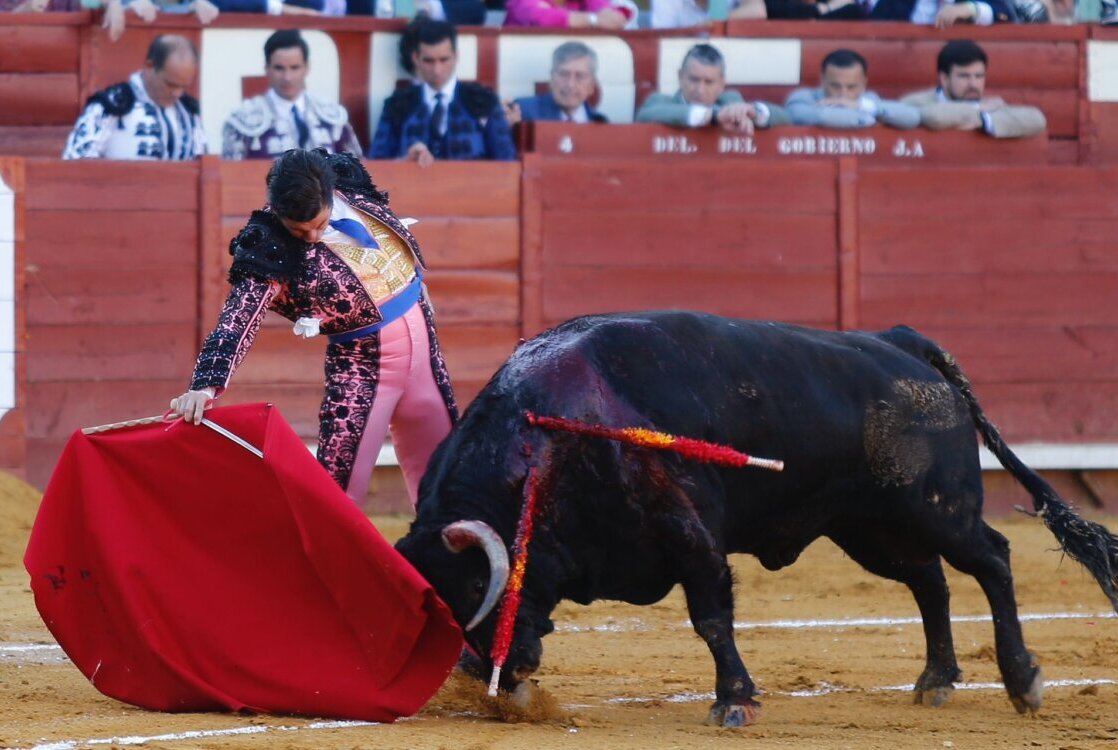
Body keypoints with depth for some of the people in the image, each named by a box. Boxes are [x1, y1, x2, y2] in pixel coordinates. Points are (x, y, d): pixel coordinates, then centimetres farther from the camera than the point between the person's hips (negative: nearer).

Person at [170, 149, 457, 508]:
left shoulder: (346, 179, -9)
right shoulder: (270, 251, -24)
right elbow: (237, 320, -34)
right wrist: (205, 384, -48)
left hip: (421, 339, 5)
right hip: (363, 363, -5)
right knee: (339, 478, -13)